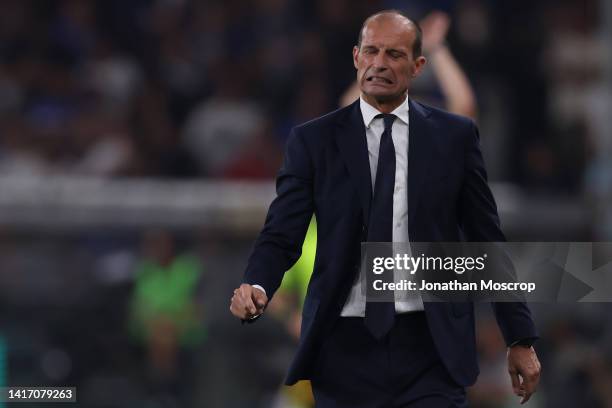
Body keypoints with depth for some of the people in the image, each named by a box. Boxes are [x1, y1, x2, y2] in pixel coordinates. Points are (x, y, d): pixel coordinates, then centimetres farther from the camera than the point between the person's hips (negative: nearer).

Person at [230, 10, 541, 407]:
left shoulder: (455, 136, 6)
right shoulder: (314, 140, 4)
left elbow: (488, 241, 9)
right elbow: (281, 236, 0)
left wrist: (521, 338, 7)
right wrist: (256, 287, -22)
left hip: (430, 346, 0)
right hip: (347, 347, 0)